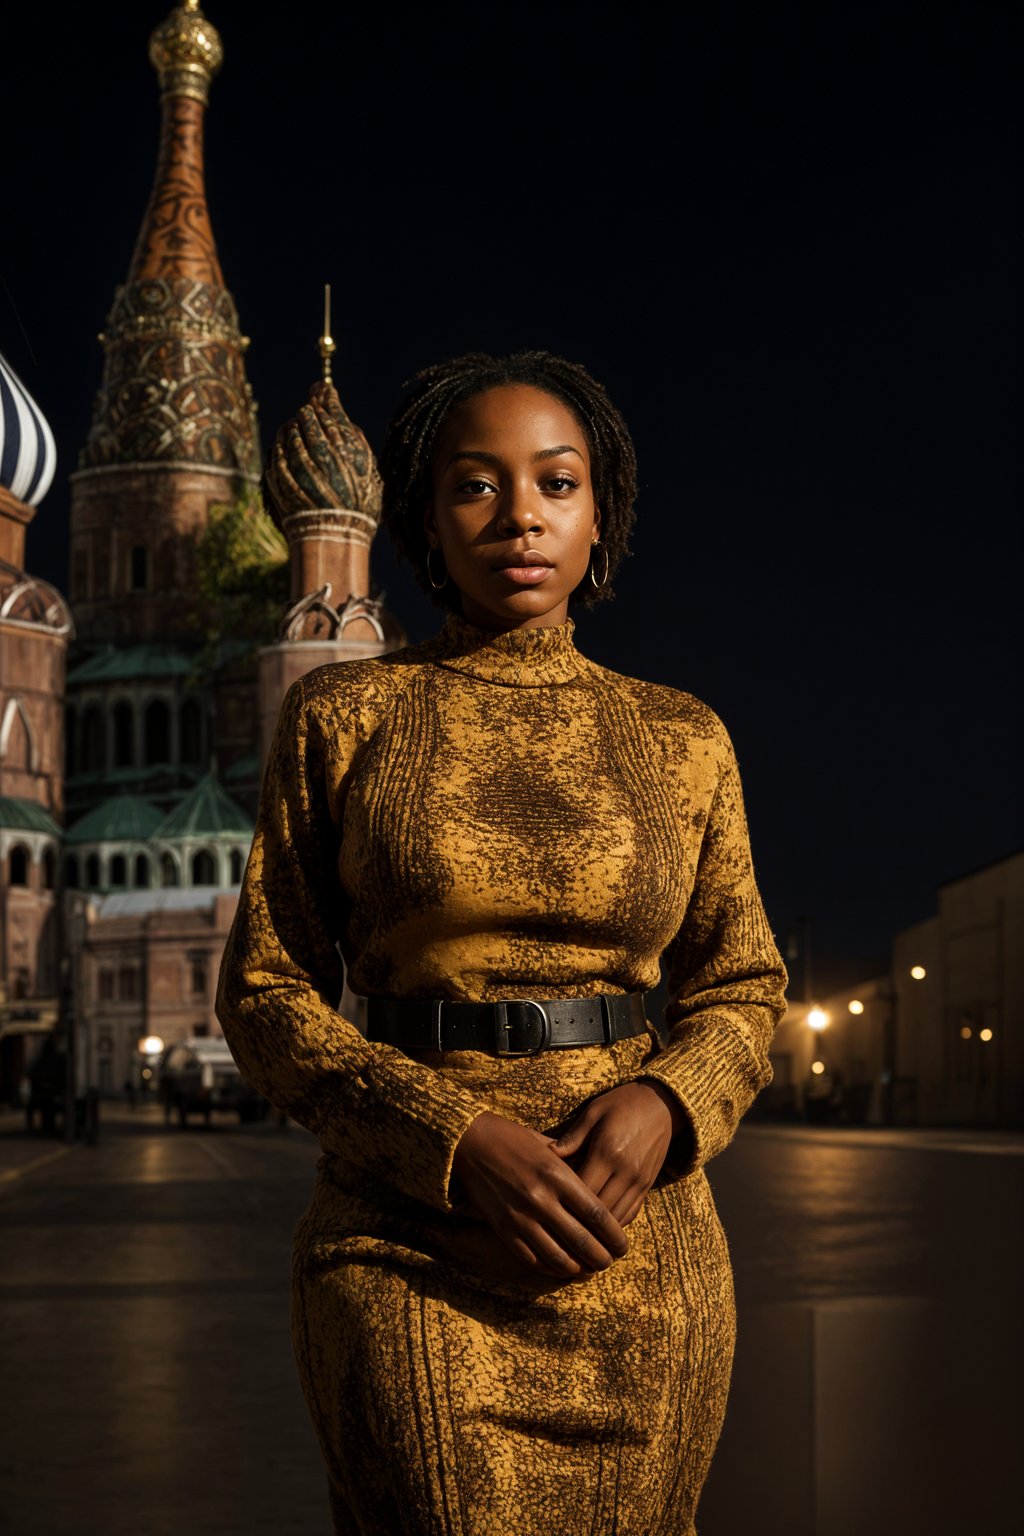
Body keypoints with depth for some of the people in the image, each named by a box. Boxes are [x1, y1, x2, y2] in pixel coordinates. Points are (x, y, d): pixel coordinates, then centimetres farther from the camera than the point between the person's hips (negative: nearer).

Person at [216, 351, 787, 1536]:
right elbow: (265, 996, 1)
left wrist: (663, 1108, -11)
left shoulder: (680, 740, 8)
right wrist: (459, 1143, -14)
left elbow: (739, 993, 12)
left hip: (633, 1243, 3)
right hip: (410, 1246, -2)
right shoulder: (341, 716, 3)